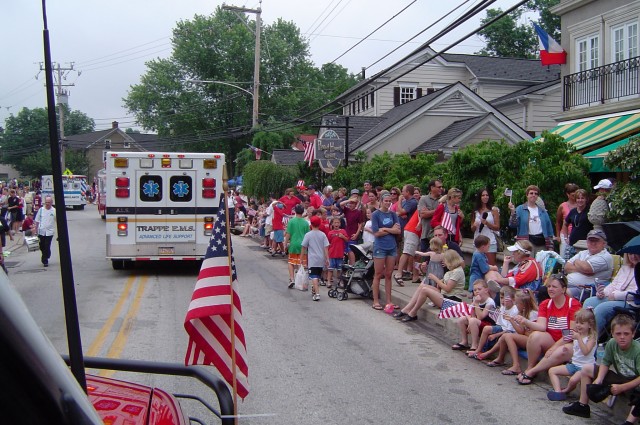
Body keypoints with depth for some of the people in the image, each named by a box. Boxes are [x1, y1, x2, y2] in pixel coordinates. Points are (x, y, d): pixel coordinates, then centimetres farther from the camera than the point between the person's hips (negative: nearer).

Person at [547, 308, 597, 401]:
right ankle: (558, 392, -15)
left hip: (585, 366, -8)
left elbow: (585, 351, -24)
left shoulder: (592, 337, -9)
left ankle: (566, 390, 2)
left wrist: (578, 338, -26)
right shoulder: (576, 335, 12)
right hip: (573, 364, 8)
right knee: (552, 371, -2)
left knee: (573, 380, -33)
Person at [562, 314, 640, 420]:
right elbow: (605, 363, 2)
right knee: (586, 369, 5)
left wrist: (621, 387, -31)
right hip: (620, 378, 7)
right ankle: (582, 406, 11)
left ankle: (630, 421, -34)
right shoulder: (611, 344, -10)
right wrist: (599, 379, -15)